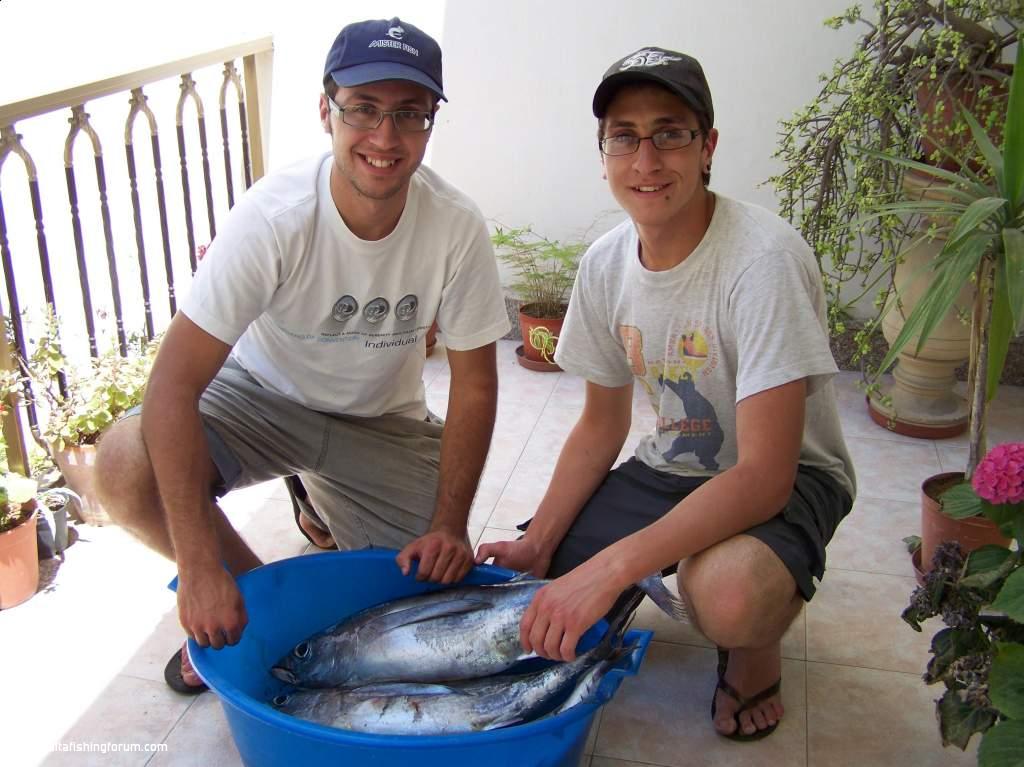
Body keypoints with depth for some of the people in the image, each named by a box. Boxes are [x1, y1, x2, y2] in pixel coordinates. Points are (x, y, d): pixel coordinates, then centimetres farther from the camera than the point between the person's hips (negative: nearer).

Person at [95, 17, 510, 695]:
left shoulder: (457, 227, -22)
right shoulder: (274, 217, -29)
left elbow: (474, 384, -11)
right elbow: (175, 383, -32)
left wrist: (449, 523, -17)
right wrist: (200, 568, -36)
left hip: (382, 419, 2)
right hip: (261, 393, -2)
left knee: (439, 577, -10)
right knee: (126, 466, -28)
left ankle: (323, 501, 20)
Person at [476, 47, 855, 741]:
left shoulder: (764, 260, -28)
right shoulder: (605, 264, -7)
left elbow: (764, 475, -32)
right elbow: (603, 424, 4)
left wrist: (612, 566, -40)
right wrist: (538, 546, -7)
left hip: (786, 477, -5)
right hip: (670, 468, 6)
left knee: (726, 593, -38)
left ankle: (759, 649, -1)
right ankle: (665, 573, 18)